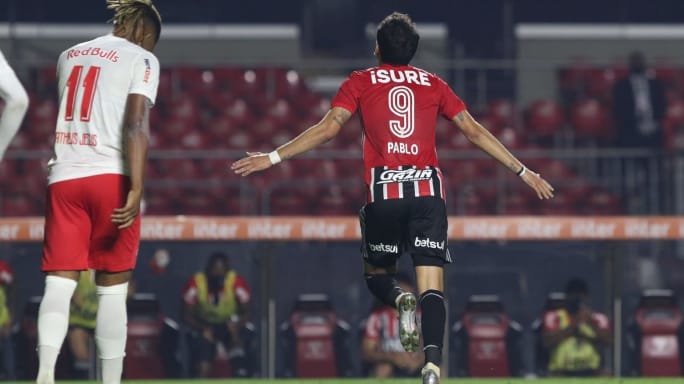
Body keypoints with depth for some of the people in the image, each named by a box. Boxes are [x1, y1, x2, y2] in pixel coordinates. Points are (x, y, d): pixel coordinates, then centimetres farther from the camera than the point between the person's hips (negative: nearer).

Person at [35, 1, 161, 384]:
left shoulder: (69, 56, 17)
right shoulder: (141, 59, 0)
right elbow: (136, 124, -12)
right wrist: (136, 189, -18)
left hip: (63, 177, 4)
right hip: (111, 177, -4)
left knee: (60, 282, -3)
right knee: (112, 290, 3)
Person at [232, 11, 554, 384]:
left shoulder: (360, 83, 9)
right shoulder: (434, 84, 15)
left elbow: (328, 128, -2)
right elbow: (475, 132, 14)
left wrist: (272, 158, 1)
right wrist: (523, 171, 20)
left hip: (384, 189, -1)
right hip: (428, 189, 1)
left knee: (376, 273, 20)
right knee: (431, 287, -6)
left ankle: (400, 299, -15)